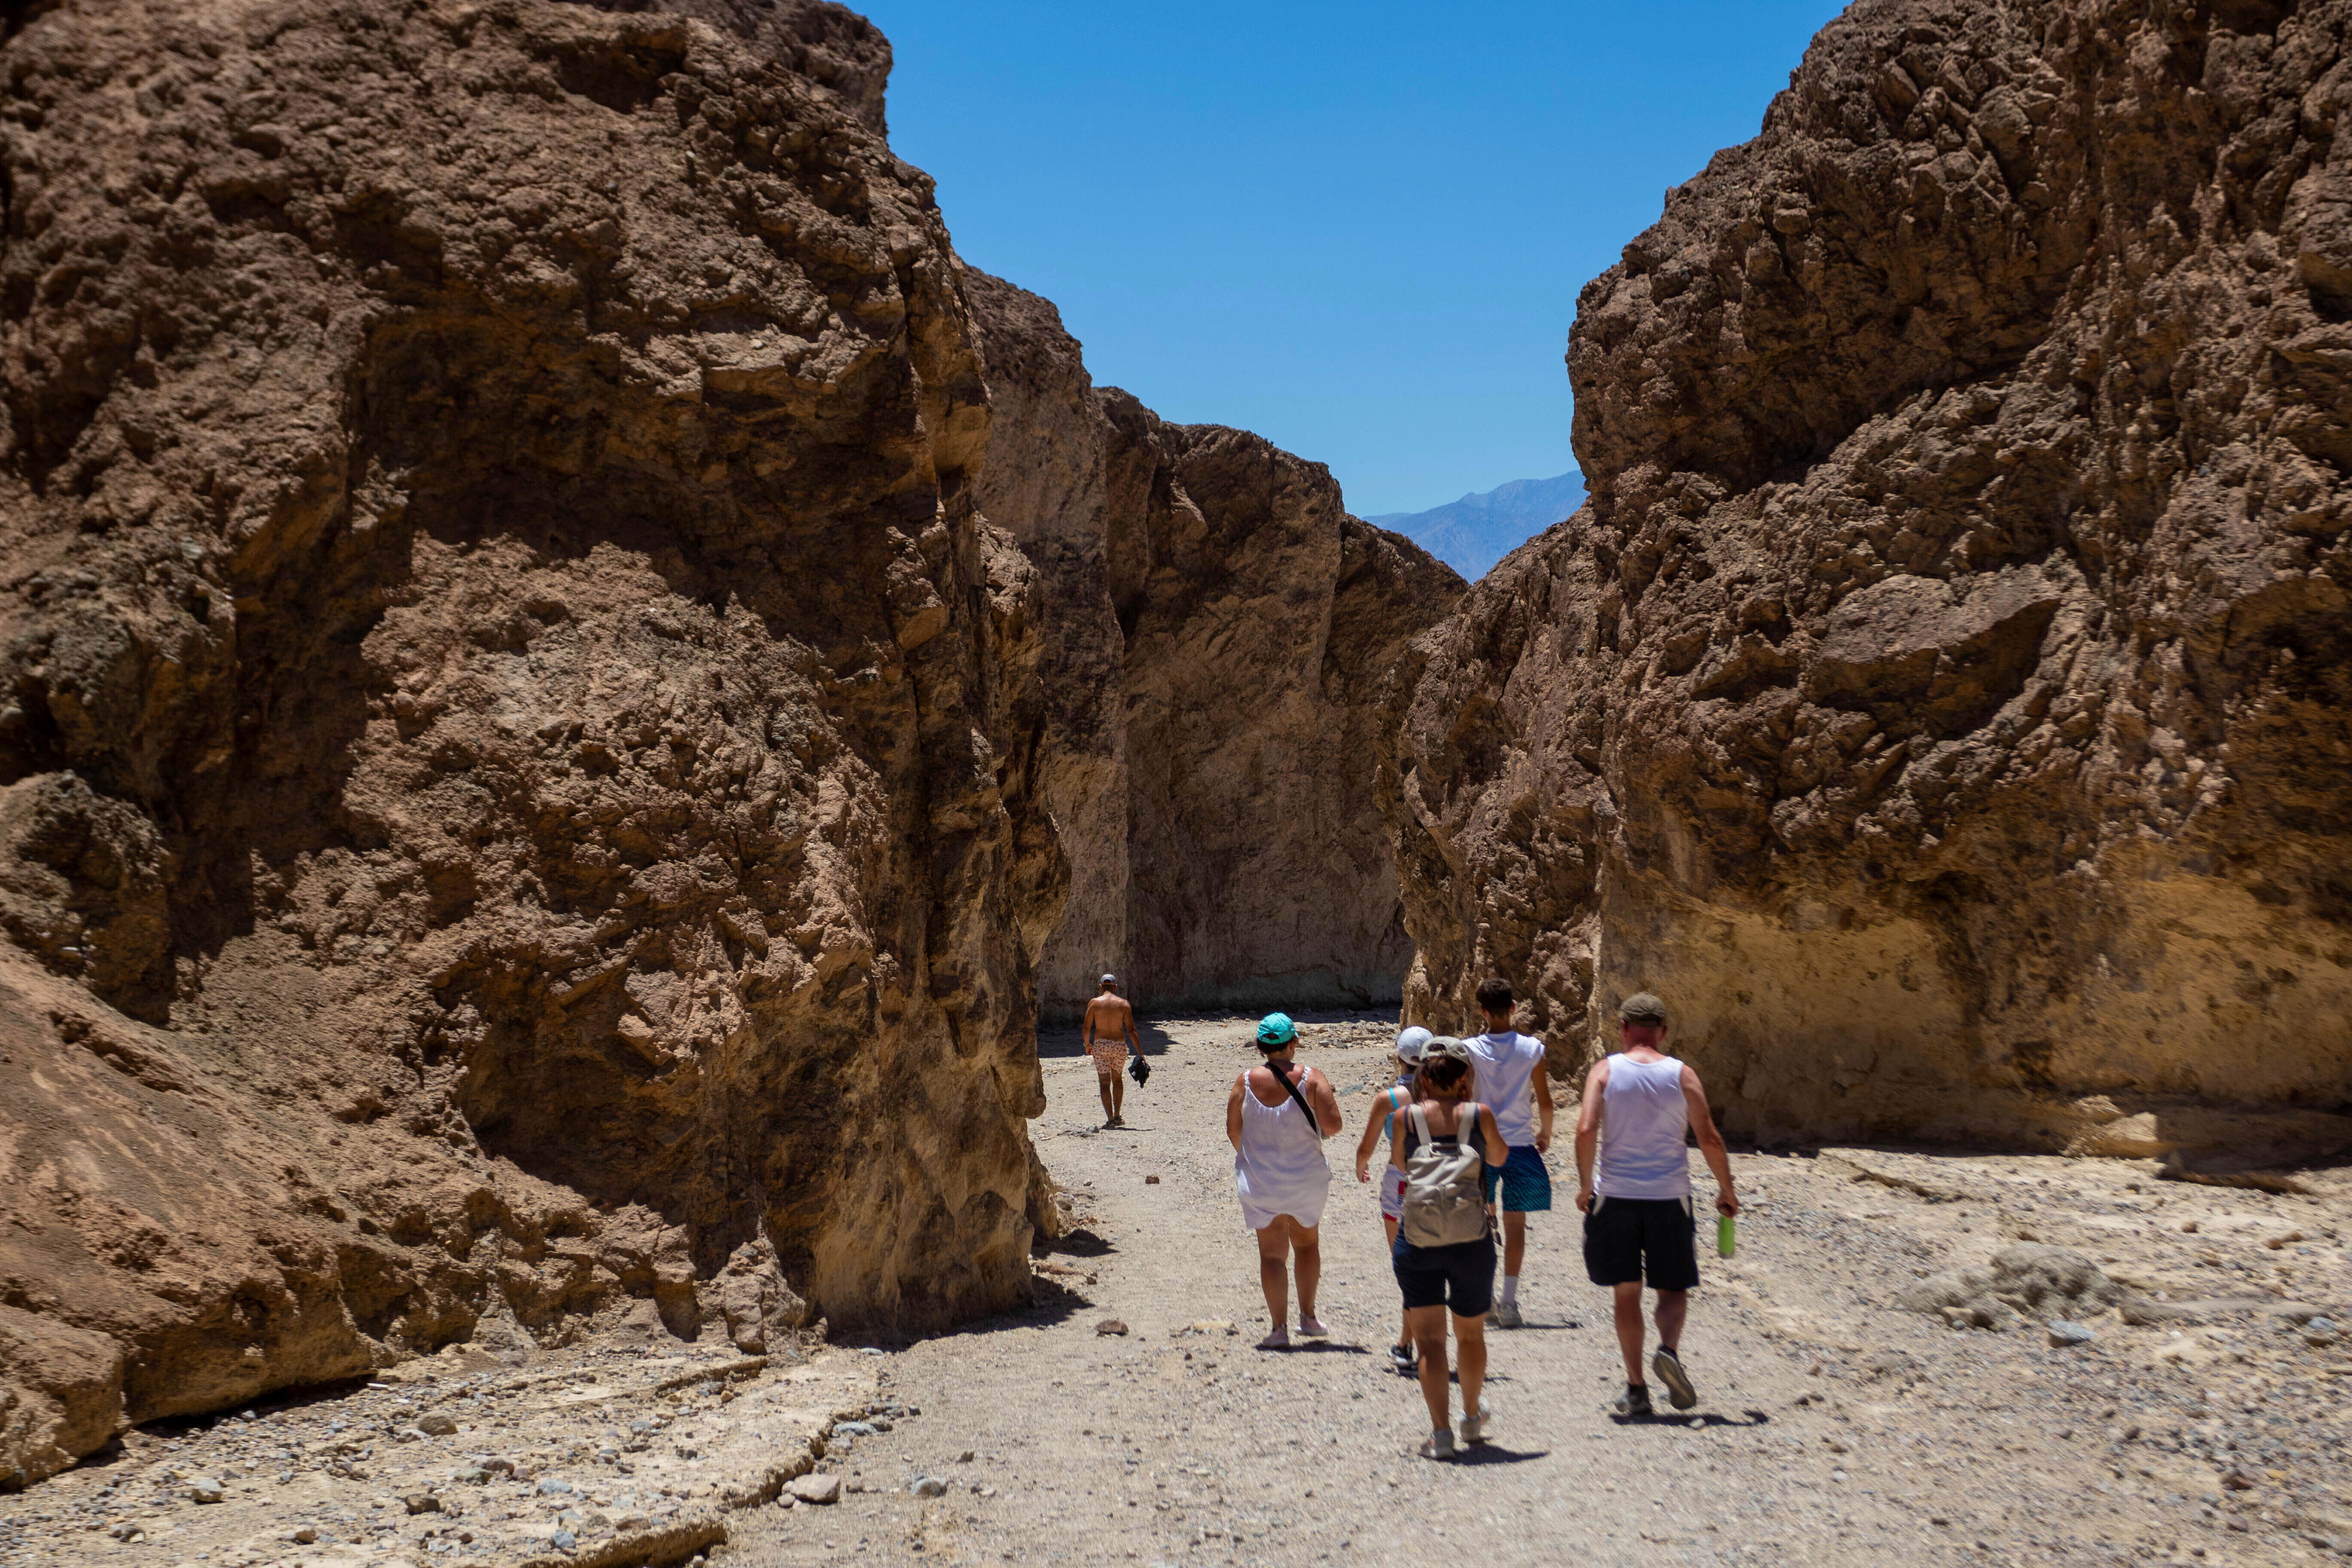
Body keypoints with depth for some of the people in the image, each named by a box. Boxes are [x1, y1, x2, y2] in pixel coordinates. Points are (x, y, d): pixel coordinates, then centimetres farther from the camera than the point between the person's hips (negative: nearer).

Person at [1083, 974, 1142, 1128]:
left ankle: (1110, 1119, -6)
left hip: (1101, 1045, -2)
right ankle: (1117, 1116, 21)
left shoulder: (1094, 1003, -1)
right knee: (1117, 1079, 22)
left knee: (1104, 1083, 2)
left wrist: (1087, 1045, 18)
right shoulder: (1123, 1004, 0)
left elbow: (1087, 1028, 0)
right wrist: (1140, 1053, -2)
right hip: (1120, 1045, 2)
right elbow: (1131, 1030, -4)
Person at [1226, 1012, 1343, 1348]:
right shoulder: (1311, 1080, -13)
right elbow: (1334, 1125, -17)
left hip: (1259, 1183, 0)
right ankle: (1307, 1316, 23)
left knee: (1271, 1254, 7)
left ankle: (1280, 1327, 3)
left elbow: (1233, 1131, -2)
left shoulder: (1245, 1082, -8)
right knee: (1308, 1244, 21)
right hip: (1305, 1181, 0)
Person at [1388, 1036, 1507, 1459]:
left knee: (1429, 1340, 2)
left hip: (1417, 1239, -1)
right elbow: (1499, 1157, 15)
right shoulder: (1479, 1114, -3)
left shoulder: (1407, 1118, -2)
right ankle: (1473, 1417, 38)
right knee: (1470, 1334, 20)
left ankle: (1441, 1432, -7)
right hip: (1471, 1239, 1)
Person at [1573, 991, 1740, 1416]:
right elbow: (1709, 1139, -4)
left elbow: (1586, 1130, -12)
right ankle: (1669, 1350, -16)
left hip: (1615, 1196, 0)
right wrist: (1727, 1190, 9)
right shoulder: (1682, 1075, 0)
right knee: (1673, 1288, 13)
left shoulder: (1605, 1071, -2)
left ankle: (1636, 1389, 8)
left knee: (1626, 1293, 9)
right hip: (1669, 1197, 0)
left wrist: (1585, 1185, -1)